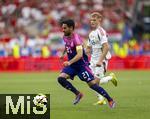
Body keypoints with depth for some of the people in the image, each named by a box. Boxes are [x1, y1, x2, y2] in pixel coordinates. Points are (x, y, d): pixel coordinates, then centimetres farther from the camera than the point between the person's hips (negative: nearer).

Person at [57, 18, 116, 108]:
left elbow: (80, 54, -35)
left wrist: (69, 62, -47)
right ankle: (78, 94, 1)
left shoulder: (76, 38, -22)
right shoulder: (65, 38, 3)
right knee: (61, 78, -14)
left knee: (92, 84, -9)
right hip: (71, 65, 7)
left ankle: (110, 100, 6)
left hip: (81, 65, -7)